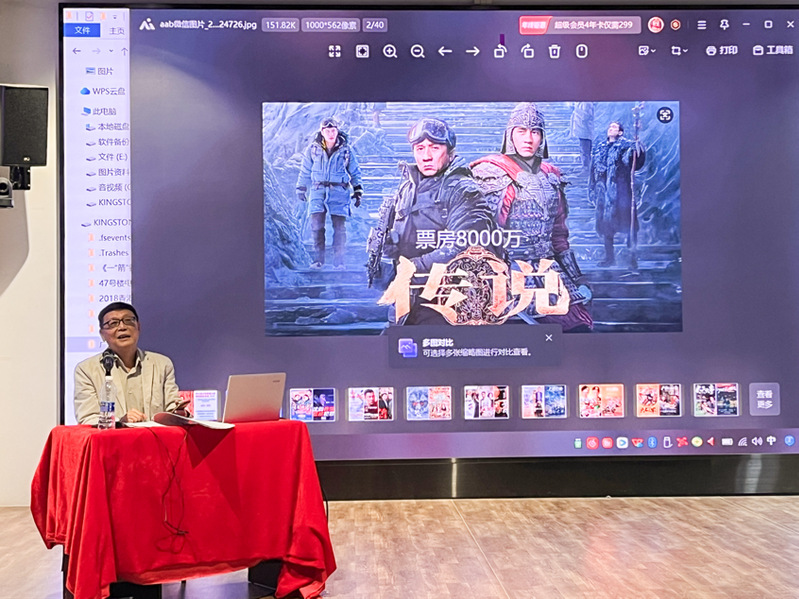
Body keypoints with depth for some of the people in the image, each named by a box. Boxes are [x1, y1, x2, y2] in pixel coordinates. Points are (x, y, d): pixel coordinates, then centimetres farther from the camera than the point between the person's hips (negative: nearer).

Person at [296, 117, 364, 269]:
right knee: (316, 226, -6)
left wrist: (358, 191, 9)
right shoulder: (313, 149, 4)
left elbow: (355, 172, 11)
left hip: (339, 191, -1)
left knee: (340, 227, -4)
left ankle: (339, 262, 3)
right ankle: (318, 259, 6)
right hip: (318, 190, 1)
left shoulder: (346, 150, 3)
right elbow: (305, 171, 15)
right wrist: (301, 189, 18)